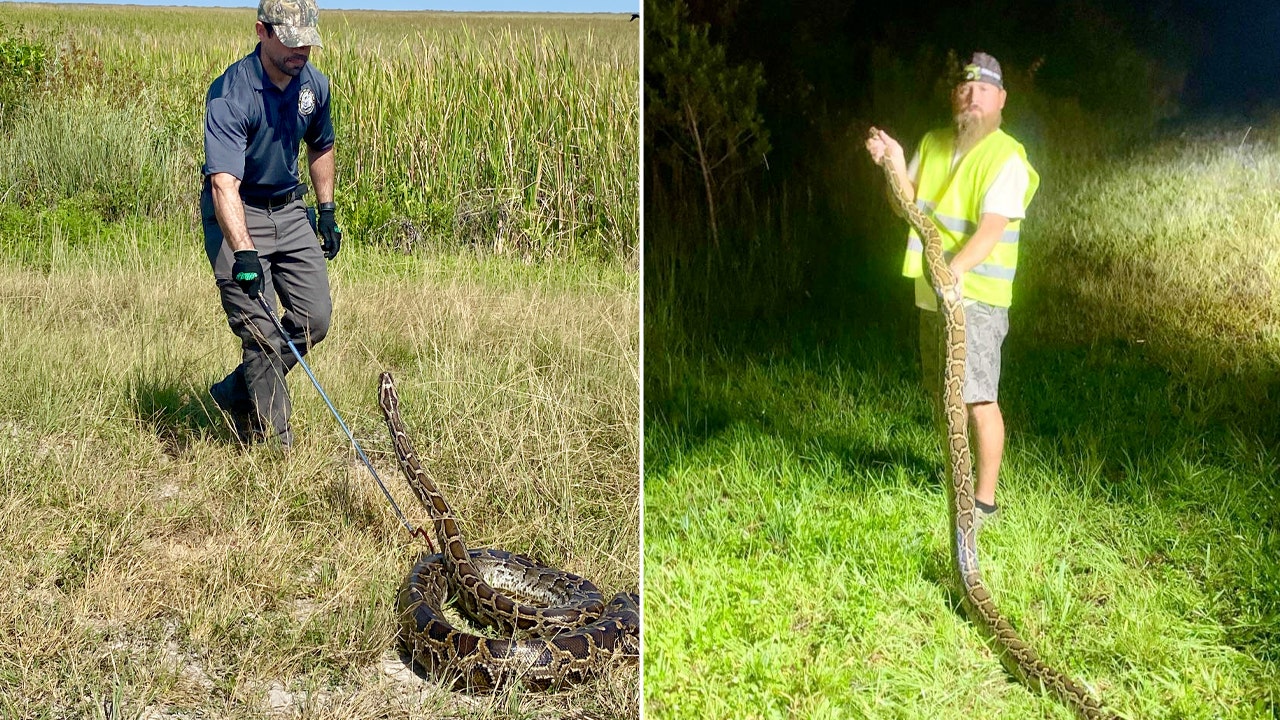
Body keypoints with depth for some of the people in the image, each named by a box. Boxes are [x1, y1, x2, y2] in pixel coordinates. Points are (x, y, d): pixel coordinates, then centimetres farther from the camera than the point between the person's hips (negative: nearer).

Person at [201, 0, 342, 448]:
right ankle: (273, 442, 3)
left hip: (290, 209, 7)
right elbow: (224, 181, -36)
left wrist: (326, 210, 16)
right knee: (263, 334, -10)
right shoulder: (231, 95, -25)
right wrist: (243, 252, -47)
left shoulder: (314, 84, -2)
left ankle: (235, 394, 22)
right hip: (236, 214, -7)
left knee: (315, 319, 3)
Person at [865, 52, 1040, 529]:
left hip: (975, 296, -7)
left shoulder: (1005, 157, -11)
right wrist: (894, 163, -6)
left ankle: (985, 500, -3)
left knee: (978, 400, -10)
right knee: (942, 395, 17)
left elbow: (992, 227, -24)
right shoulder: (933, 144, 11)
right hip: (931, 292, 7)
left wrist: (956, 267, -40)